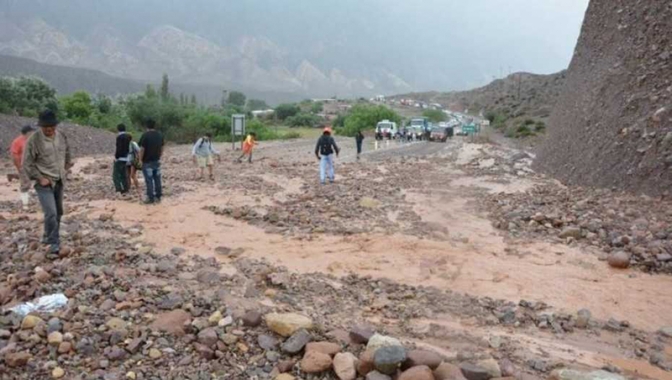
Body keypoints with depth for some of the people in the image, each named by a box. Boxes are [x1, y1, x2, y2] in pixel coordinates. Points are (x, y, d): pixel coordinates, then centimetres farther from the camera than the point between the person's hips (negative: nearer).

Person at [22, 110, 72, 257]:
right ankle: (54, 245, -6)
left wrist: (66, 169, 10)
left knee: (58, 212, 16)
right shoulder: (33, 140, -15)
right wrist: (40, 178, -15)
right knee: (51, 213, -15)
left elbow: (67, 154, 19)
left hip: (59, 182, 6)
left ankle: (49, 237, 35)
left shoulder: (62, 137, 1)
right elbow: (27, 164, -11)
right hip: (44, 183, -6)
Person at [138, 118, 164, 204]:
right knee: (157, 179, 11)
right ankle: (158, 197, 17)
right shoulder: (160, 135, 4)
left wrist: (140, 160, -3)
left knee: (149, 181, 1)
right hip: (157, 161, 6)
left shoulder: (145, 135, -15)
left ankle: (151, 198, 5)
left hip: (147, 162, -6)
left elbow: (142, 149, -15)